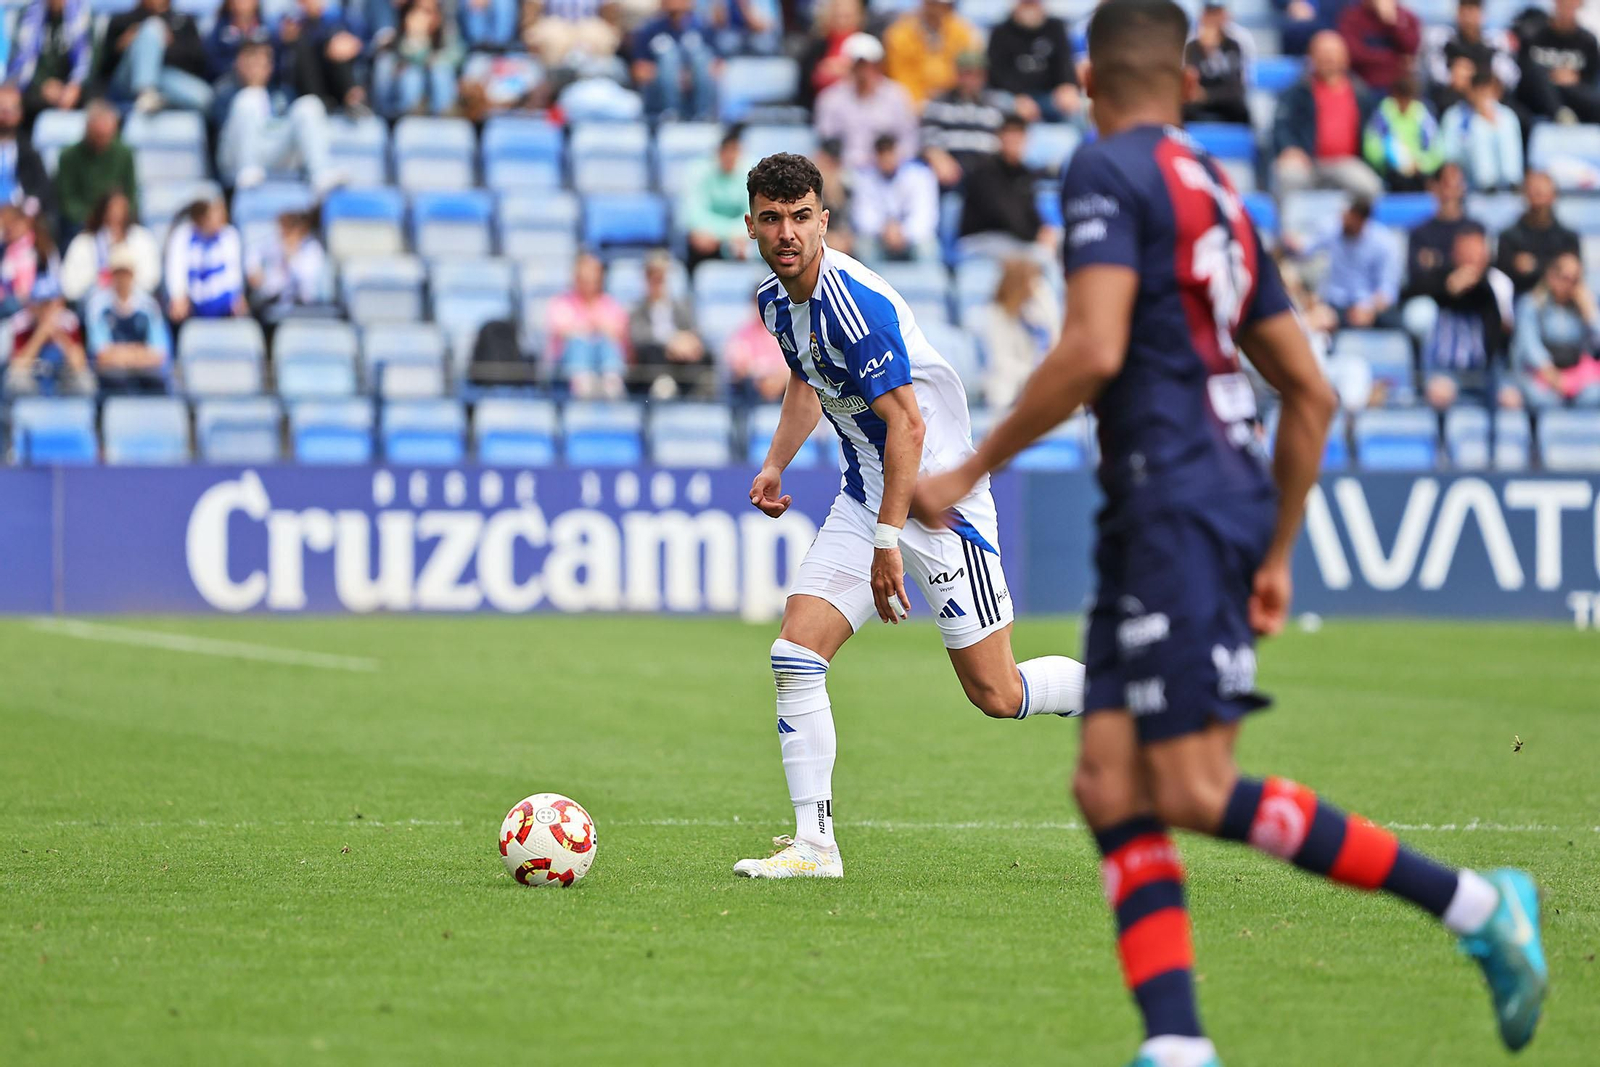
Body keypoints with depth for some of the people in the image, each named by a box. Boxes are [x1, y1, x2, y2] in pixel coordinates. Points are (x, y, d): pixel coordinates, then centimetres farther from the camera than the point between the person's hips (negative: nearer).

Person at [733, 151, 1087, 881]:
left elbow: (907, 423, -25)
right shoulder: (774, 299, 4)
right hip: (864, 496, 8)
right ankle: (813, 843, -3)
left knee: (996, 695, -4)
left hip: (937, 495, -8)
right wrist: (775, 463, 14)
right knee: (795, 656, -7)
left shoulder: (853, 300, -23)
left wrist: (889, 539, -26)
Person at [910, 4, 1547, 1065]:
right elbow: (1312, 393, 21)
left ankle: (1478, 906, -7)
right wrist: (1275, 554, 26)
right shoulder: (1220, 194, 20)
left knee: (1197, 793, -11)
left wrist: (971, 472, -11)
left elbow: (1093, 352, -19)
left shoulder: (1108, 171, -5)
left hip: (1180, 500, -9)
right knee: (1112, 786, 2)